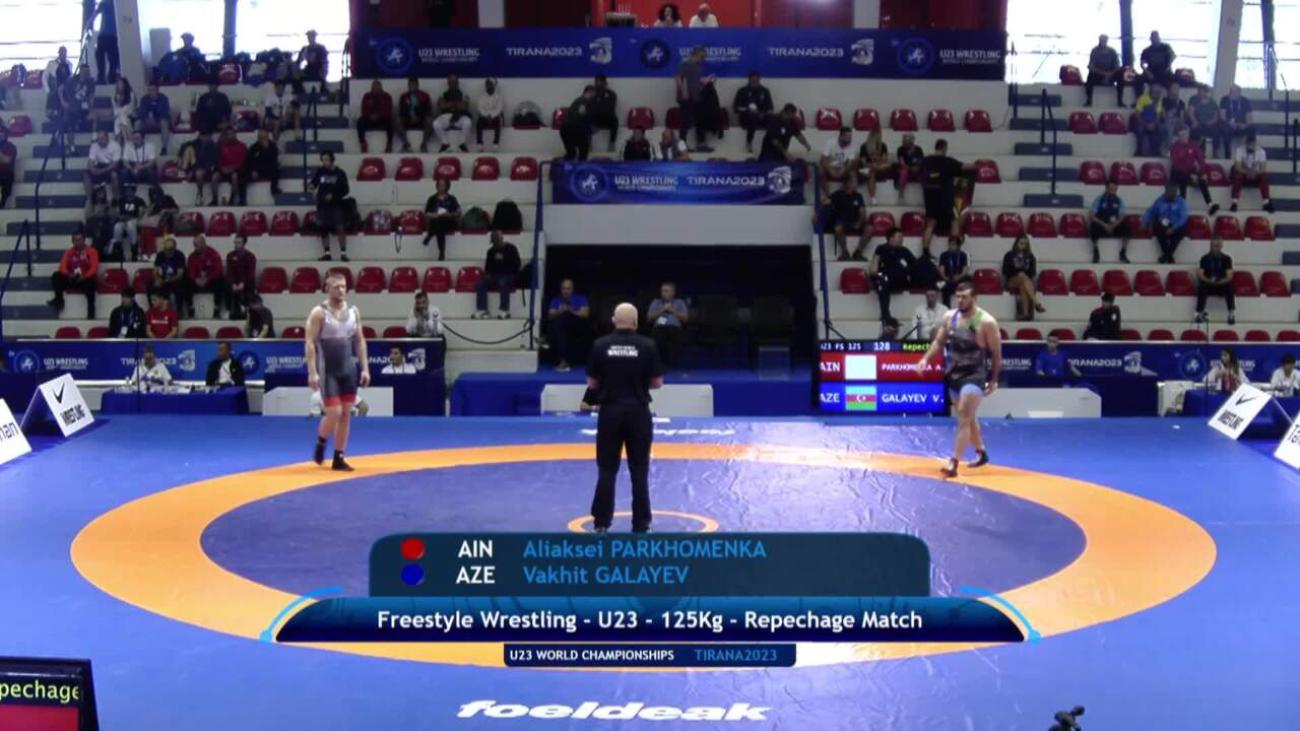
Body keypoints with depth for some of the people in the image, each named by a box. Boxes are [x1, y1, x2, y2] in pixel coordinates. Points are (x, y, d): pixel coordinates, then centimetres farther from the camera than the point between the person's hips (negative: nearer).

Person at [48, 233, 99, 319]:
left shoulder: (91, 251, -1)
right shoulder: (69, 252, 10)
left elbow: (94, 267, -11)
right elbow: (63, 266, -1)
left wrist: (84, 276, -29)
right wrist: (68, 274, -24)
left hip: (86, 279, -4)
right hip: (71, 279, 4)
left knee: (91, 283, -38)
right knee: (56, 275, -16)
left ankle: (91, 311, -34)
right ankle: (59, 300, -15)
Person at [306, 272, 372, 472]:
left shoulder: (353, 311, 6)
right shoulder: (319, 313, -10)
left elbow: (360, 341, 10)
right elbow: (310, 343, -12)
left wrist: (365, 368, 4)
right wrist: (312, 372, -20)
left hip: (348, 369, 5)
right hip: (327, 371, -5)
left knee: (346, 414, 4)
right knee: (334, 413, -10)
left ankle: (339, 458, 12)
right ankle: (320, 442, 20)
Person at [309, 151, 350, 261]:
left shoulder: (340, 174, 0)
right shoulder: (320, 172, 6)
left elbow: (345, 190, -1)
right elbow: (313, 182, -1)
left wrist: (334, 196, -14)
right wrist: (310, 185, -24)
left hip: (336, 205, -3)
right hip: (322, 205, 3)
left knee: (340, 228, -11)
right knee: (323, 229, 5)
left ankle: (343, 253, -6)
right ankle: (327, 253, 13)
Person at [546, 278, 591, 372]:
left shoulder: (580, 299, 4)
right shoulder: (556, 300, 11)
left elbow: (585, 314, -11)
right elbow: (550, 315, -2)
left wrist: (571, 311, -23)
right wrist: (559, 312, -22)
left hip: (578, 328, -3)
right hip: (560, 328, 3)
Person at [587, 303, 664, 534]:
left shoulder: (600, 345, -4)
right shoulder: (647, 345, -6)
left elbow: (592, 383, 2)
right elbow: (657, 383, -2)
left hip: (610, 412, 1)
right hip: (638, 412, -1)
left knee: (607, 470, 9)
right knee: (639, 471, 8)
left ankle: (601, 522, 9)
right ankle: (641, 523, 11)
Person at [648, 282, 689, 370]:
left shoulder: (680, 303, 18)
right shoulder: (656, 303, 19)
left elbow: (685, 318, 7)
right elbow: (650, 317, 7)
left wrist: (673, 310, -1)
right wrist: (662, 310, -2)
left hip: (675, 332, -1)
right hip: (659, 331, 1)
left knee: (672, 358, -15)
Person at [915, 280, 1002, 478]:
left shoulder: (986, 322, -14)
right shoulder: (949, 317, 1)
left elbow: (996, 352, -7)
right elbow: (939, 342, 12)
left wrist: (994, 379, -4)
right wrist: (926, 359, -5)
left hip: (975, 375, -7)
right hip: (955, 373, 7)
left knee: (964, 418, -16)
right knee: (968, 417, 20)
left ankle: (953, 463, -19)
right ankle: (981, 452, 40)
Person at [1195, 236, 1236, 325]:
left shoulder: (1226, 258, 1)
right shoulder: (1205, 258, 2)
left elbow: (1229, 277, -7)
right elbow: (1200, 275, -8)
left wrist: (1220, 281, -27)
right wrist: (1210, 281, -27)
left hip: (1222, 286, 0)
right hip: (1208, 286, 0)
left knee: (1230, 287, -33)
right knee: (1201, 287, -34)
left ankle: (1232, 314, -32)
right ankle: (1199, 313, -33)